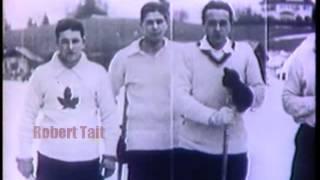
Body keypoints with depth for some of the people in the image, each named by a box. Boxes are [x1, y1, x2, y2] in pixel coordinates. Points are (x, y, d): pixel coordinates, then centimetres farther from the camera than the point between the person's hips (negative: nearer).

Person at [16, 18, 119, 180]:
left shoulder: (98, 73, -2)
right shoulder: (42, 73, -3)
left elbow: (108, 116, 2)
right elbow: (29, 116, 1)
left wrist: (109, 153, 1)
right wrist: (24, 155, -1)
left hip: (87, 160, 1)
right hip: (50, 159, 0)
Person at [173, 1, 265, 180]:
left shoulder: (245, 51, 3)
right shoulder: (188, 52, -1)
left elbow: (260, 93, 2)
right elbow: (180, 97, -12)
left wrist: (241, 90, -20)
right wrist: (213, 116, -26)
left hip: (233, 149, 1)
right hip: (193, 148, -1)